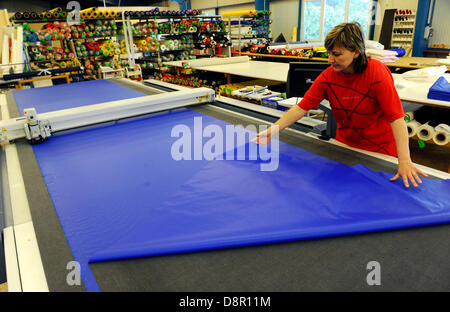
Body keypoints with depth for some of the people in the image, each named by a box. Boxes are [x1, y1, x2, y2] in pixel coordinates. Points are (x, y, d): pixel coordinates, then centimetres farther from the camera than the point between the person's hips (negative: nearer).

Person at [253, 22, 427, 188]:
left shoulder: (377, 73, -24)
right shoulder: (328, 76, -13)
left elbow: (396, 117, -28)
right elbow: (301, 108, -14)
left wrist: (404, 161, -36)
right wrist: (271, 131, -23)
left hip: (379, 151, -3)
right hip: (344, 144, 4)